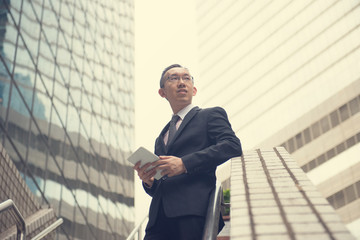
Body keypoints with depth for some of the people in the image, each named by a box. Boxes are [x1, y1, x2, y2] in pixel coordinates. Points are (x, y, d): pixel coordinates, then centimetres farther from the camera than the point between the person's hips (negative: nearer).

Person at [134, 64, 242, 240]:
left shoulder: (211, 115, 14)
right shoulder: (161, 138, 30)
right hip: (160, 217, 5)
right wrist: (148, 181, 5)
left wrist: (184, 164, -14)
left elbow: (233, 146, -6)